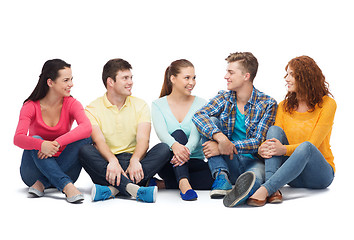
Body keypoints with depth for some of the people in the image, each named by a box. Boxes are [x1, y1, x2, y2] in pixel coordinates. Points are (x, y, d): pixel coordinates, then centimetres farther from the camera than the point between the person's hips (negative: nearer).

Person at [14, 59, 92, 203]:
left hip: (61, 168, 1)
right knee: (36, 141, -30)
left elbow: (87, 127, -27)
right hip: (34, 169, -1)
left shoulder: (71, 104, -6)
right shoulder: (31, 106, -9)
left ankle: (42, 183, -28)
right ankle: (67, 187, -42)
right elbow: (18, 138, -24)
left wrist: (57, 143, -40)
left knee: (84, 138, -23)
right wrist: (41, 144, -46)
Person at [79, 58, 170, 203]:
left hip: (133, 160, 2)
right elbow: (99, 140, -14)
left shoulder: (140, 105, 10)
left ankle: (114, 188, -39)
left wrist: (135, 160, -28)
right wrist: (112, 161, -35)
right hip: (107, 163, -2)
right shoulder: (93, 109, 3)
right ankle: (133, 188, -47)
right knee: (84, 150, -30)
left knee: (163, 149, -24)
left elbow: (143, 139, -6)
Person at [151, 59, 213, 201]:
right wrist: (174, 145, -42)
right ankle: (183, 183, -45)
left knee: (207, 182, -31)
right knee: (178, 133, -31)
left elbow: (196, 133, -14)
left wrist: (187, 150, -38)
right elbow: (161, 131, -18)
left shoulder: (201, 104, 3)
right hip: (168, 165, 0)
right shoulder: (158, 105, 2)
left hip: (195, 161, 1)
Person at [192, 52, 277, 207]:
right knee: (210, 121, -17)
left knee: (255, 178, -38)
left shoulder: (267, 104, -5)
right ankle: (222, 177, -31)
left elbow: (258, 142, -13)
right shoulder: (224, 98, 6)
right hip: (229, 162, 4)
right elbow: (198, 115, -13)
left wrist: (222, 148, -25)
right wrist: (220, 137, -33)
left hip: (253, 161, -3)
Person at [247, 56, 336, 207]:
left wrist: (284, 149, -32)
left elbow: (312, 144, -15)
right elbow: (275, 139, 0)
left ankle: (265, 189, -49)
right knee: (274, 130, -20)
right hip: (292, 176, 4)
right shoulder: (284, 106, 9)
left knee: (306, 147, -35)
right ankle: (273, 191, -40)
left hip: (320, 174, -4)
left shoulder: (327, 104, -5)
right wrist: (262, 149, -24)